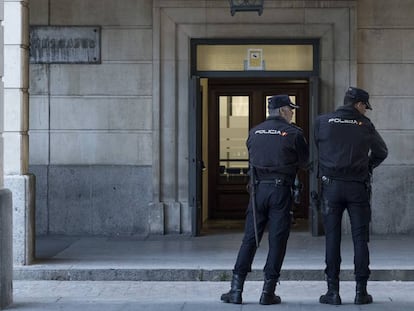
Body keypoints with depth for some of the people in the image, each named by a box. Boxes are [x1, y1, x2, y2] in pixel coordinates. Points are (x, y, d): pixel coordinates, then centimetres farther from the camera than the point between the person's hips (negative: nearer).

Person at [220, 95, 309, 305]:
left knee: (250, 238, 7)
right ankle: (268, 292, 4)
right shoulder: (293, 133, -4)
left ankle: (236, 289, 4)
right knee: (277, 240, 3)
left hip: (258, 188, 4)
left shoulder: (255, 132, 9)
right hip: (281, 190, -3)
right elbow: (304, 162, 4)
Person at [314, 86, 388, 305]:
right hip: (358, 186, -1)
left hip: (331, 186, 1)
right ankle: (361, 291, 6)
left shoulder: (322, 122, 1)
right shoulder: (365, 125, 1)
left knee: (332, 238, 4)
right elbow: (381, 152, 12)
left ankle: (333, 291, 4)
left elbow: (317, 149, 10)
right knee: (360, 239, 5)